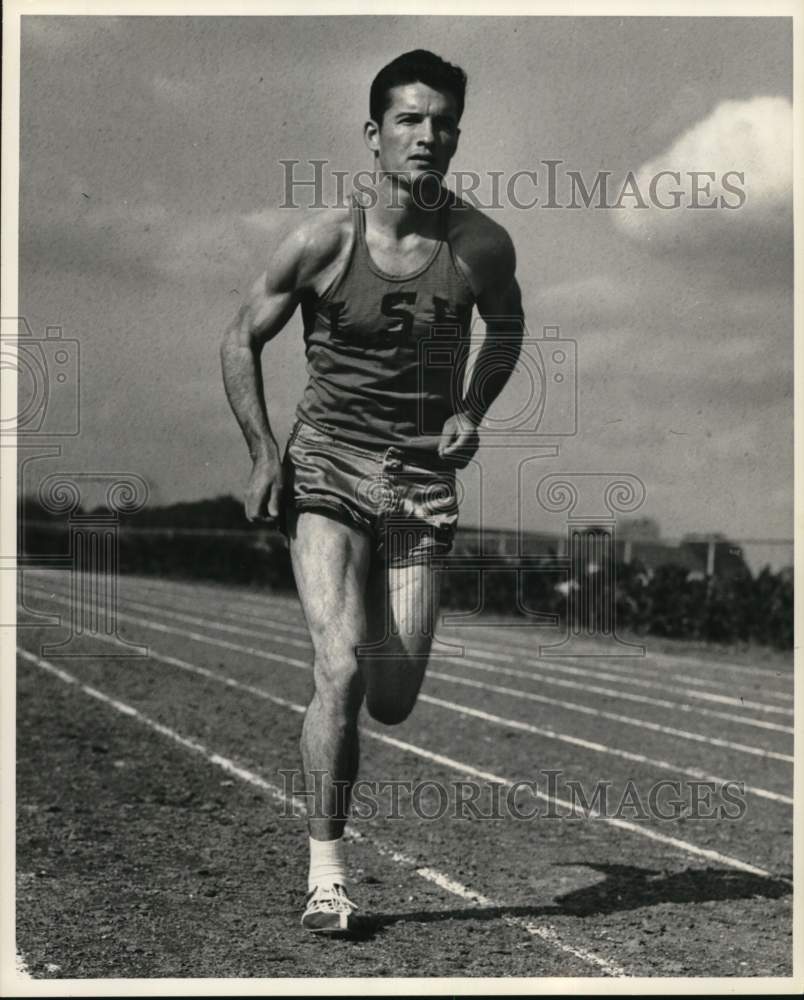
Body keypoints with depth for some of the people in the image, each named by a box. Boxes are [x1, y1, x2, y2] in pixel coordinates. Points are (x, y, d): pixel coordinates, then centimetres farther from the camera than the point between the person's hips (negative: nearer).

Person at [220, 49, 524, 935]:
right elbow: (242, 340, 3)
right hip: (326, 469, -2)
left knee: (393, 702, 1)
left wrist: (471, 411, 2)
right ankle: (325, 873, -8)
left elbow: (507, 326, 18)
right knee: (341, 668, -19)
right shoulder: (323, 241, -10)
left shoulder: (482, 246, -4)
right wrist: (263, 455, -5)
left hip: (423, 480, 2)